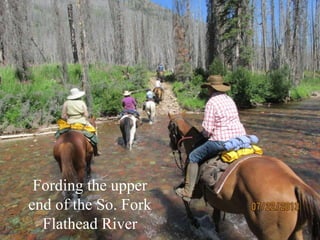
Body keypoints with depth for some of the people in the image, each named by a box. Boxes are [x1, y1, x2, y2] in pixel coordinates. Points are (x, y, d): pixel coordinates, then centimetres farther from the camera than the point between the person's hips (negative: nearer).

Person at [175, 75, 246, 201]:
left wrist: (205, 134, 7)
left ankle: (187, 192, 15)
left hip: (221, 141, -8)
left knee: (193, 157, 9)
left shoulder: (211, 102, -12)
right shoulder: (230, 100, 13)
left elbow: (207, 130, -16)